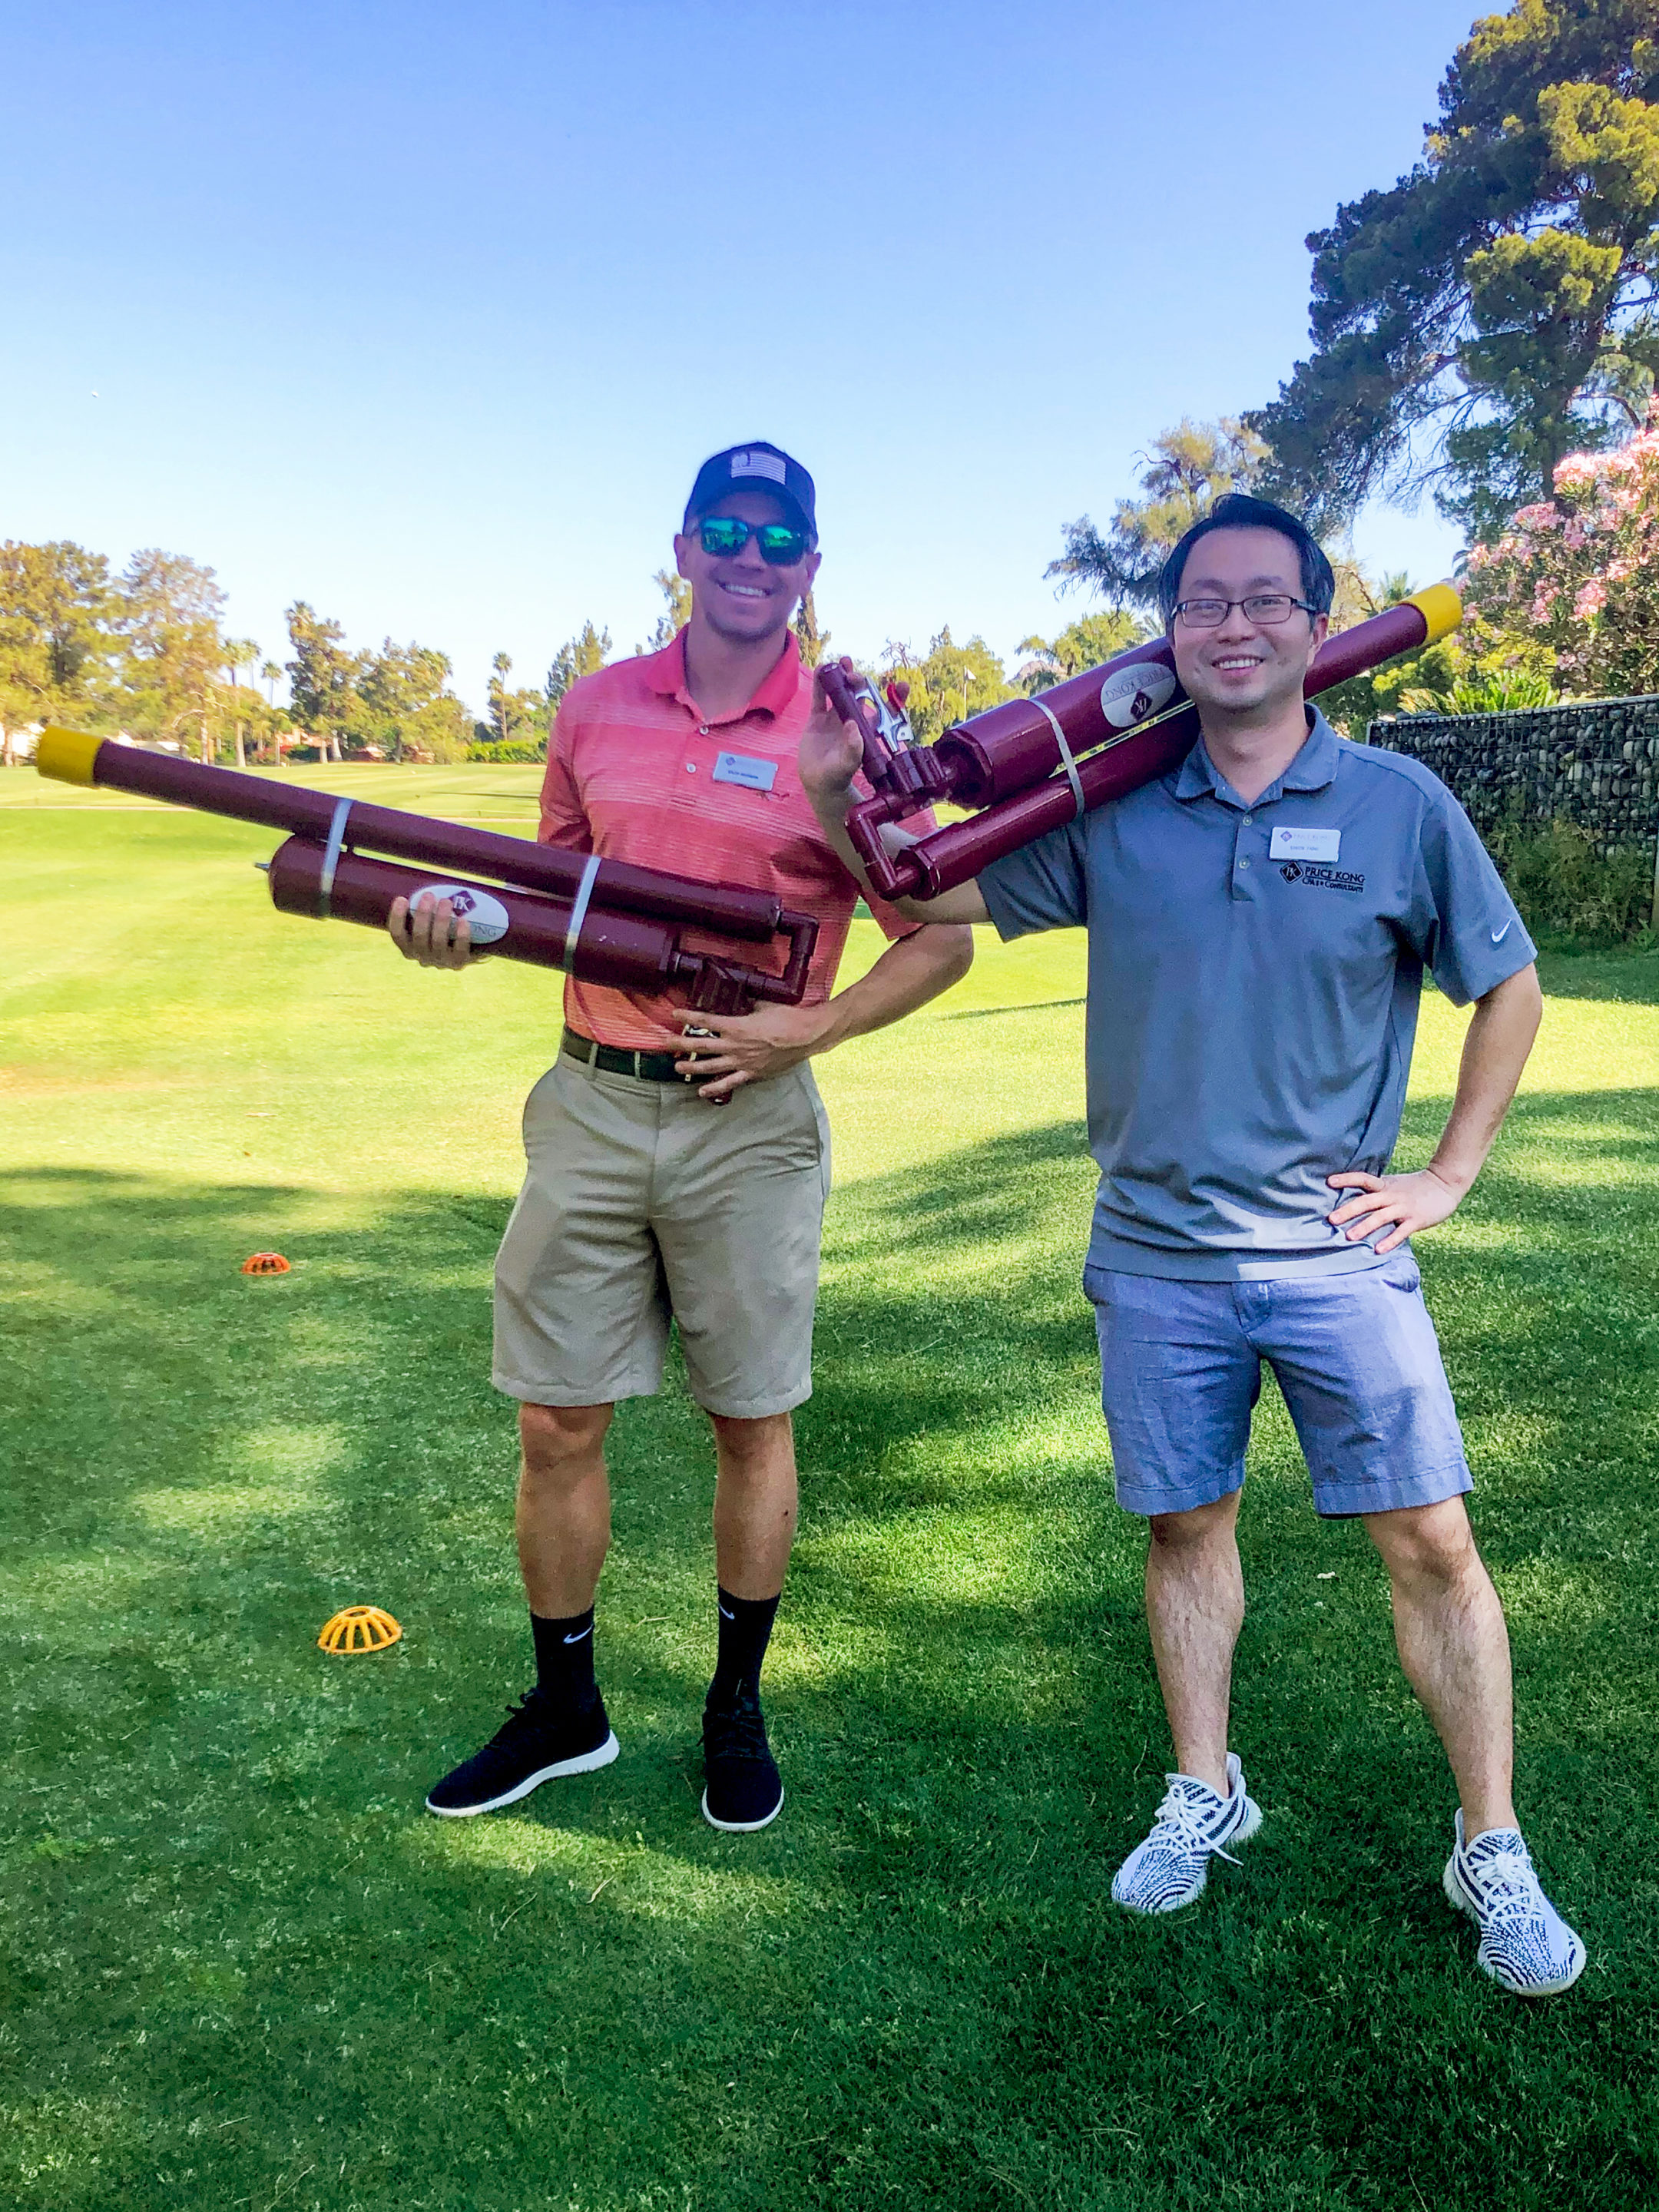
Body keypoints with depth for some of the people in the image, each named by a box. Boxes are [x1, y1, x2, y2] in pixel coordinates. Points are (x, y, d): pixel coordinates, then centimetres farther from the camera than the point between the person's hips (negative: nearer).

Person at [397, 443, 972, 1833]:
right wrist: (467, 923, -4)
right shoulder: (596, 708, 8)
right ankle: (565, 1709, 28)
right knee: (558, 1421, 7)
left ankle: (739, 1710, 29)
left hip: (749, 1118, -3)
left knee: (753, 1423, 8)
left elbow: (942, 940, 0)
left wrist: (809, 1030, -13)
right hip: (591, 1103, 3)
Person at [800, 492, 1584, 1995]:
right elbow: (931, 893, 7)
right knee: (1185, 1525, 13)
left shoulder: (1399, 804, -3)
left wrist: (1449, 1176, 2)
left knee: (1432, 1541, 0)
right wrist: (834, 791, -10)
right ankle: (1206, 1797, 34)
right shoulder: (1111, 809, 1)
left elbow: (1508, 985, 8)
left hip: (1338, 1252, -1)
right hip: (1157, 1254, 2)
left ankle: (1492, 1854, 20)